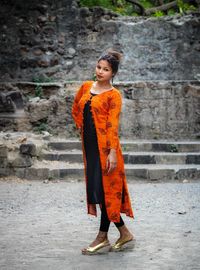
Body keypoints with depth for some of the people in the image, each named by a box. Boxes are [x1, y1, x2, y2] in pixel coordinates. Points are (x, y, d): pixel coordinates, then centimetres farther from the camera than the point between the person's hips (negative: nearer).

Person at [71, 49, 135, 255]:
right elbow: (75, 110, 26)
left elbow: (113, 125, -14)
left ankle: (102, 238, 4)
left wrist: (113, 152, -21)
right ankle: (124, 233, 19)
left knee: (106, 188, -3)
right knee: (96, 189, 9)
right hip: (89, 144, 7)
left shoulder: (113, 95, -6)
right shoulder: (86, 87, 11)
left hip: (105, 145, -7)